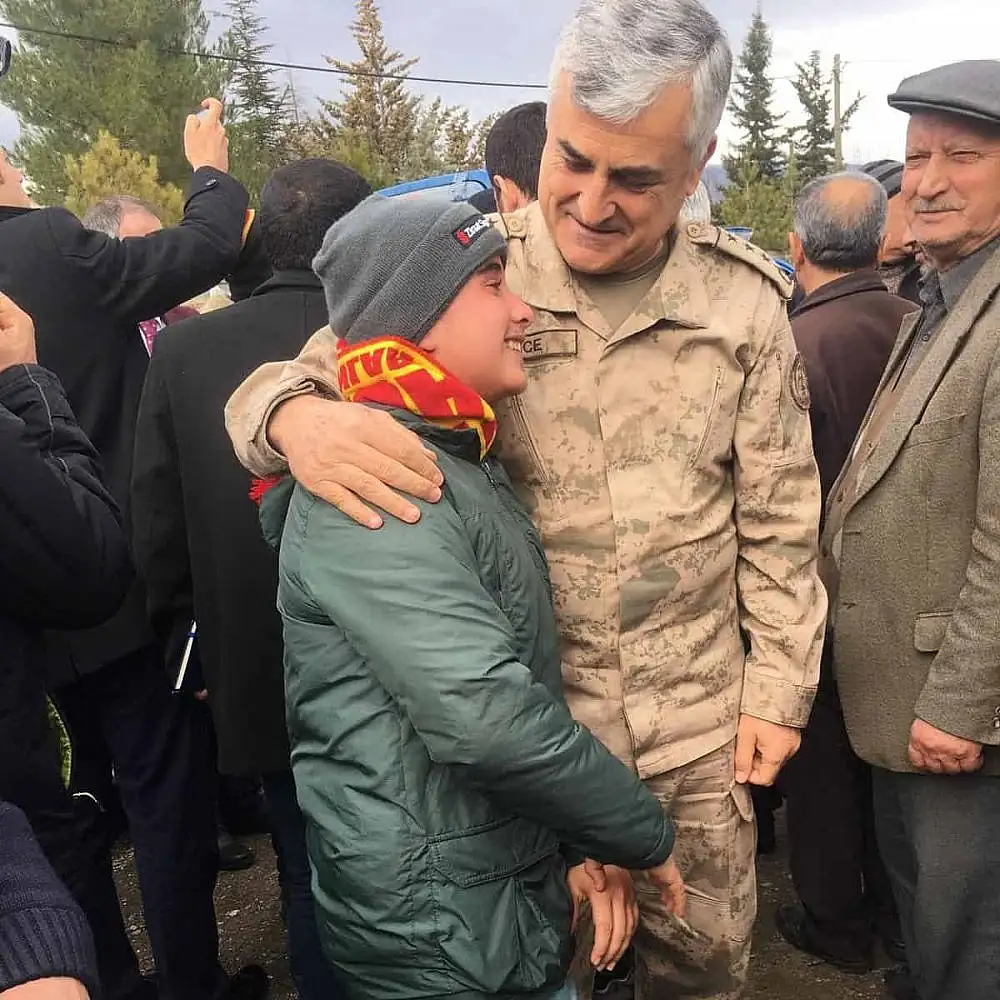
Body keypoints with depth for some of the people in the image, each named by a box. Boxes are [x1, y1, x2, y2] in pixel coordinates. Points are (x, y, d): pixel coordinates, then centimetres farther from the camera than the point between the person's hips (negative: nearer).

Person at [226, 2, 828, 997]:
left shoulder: (744, 299, -5)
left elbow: (778, 515, 2)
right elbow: (295, 377, -6)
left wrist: (777, 686, 3)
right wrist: (296, 414, -30)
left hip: (700, 728, 2)